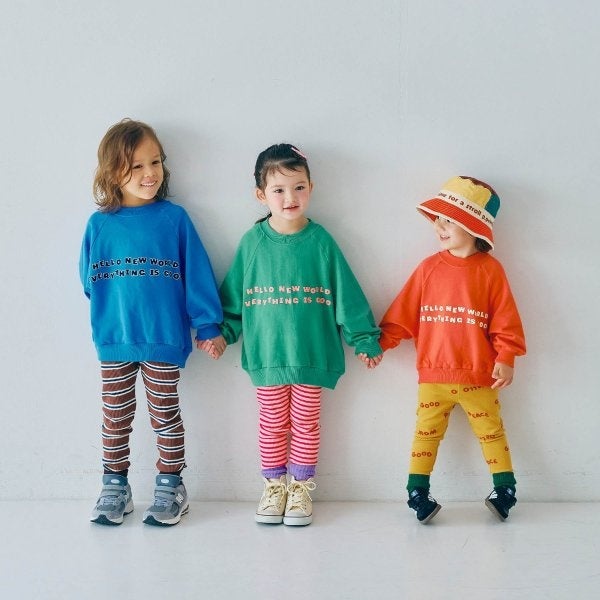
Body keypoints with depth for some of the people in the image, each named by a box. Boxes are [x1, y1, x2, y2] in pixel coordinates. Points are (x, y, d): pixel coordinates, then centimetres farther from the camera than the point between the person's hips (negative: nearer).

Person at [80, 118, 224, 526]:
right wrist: (109, 312, 6)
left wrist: (209, 325, -6)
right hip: (113, 341, 2)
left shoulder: (174, 218, -6)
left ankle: (171, 487, 24)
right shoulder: (100, 224, -1)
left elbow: (196, 275, -5)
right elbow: (89, 279, 7)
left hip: (164, 339, -2)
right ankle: (115, 489, 26)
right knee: (115, 418, 12)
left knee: (166, 416, 10)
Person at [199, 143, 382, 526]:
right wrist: (221, 333, 2)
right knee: (272, 425, 12)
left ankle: (301, 488, 25)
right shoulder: (253, 242, -3)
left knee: (305, 424, 11)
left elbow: (347, 294, -1)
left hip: (312, 354, -1)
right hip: (266, 353, 1)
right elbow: (233, 297, 6)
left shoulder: (320, 242, -5)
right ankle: (274, 487, 27)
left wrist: (364, 339, 1)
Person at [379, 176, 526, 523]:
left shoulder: (490, 270, -5)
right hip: (433, 375, 2)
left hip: (479, 376, -2)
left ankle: (505, 490, 19)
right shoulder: (430, 268, 0)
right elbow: (403, 313, 1)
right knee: (426, 433, 7)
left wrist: (506, 358, -12)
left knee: (491, 432, 10)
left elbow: (505, 320, -5)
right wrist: (379, 343, -4)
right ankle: (418, 493, 14)